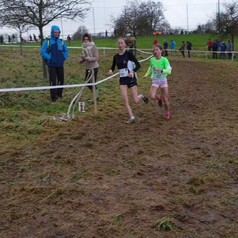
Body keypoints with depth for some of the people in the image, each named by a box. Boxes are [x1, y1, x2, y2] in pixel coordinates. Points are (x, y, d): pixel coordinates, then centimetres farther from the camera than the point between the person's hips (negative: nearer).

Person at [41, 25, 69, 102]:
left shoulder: (61, 41, 8)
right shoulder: (47, 41, -4)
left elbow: (66, 51, 15)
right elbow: (42, 52, -8)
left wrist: (64, 58, 0)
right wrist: (49, 58, -15)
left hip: (60, 65, 4)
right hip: (52, 65, -4)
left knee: (61, 80, 10)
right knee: (53, 81, -2)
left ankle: (59, 94, 28)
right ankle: (53, 97, 7)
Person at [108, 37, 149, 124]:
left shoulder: (129, 54, -10)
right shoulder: (116, 57, 4)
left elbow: (138, 65, -12)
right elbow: (113, 67, 15)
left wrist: (133, 71, -29)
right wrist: (111, 70, -8)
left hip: (131, 78, -4)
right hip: (122, 79, 4)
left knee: (135, 101, -3)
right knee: (124, 99, -9)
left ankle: (141, 96, 34)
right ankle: (132, 117, 4)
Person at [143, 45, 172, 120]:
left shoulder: (164, 60, -15)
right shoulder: (152, 60, -4)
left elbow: (169, 71, -24)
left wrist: (160, 70, -35)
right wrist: (146, 74, 11)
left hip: (163, 80, -2)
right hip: (155, 81, 2)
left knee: (165, 99, 2)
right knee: (152, 96, -21)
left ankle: (167, 112, 29)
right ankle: (159, 98, 16)